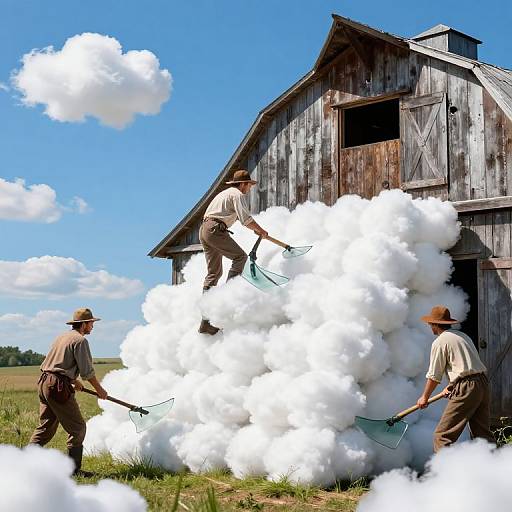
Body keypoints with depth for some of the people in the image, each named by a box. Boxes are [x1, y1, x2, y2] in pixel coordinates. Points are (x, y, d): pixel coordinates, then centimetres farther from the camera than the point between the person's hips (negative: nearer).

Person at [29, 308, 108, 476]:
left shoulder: (62, 337, 19)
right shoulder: (80, 340, -8)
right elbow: (87, 371, -10)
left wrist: (73, 381, 37)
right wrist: (99, 389, 2)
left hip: (44, 382, 9)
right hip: (58, 387, -9)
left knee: (46, 426, 15)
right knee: (77, 428, 0)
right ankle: (74, 468, 2)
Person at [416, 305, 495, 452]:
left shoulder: (439, 342, -3)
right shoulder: (463, 336, 21)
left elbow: (434, 376, 0)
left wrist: (424, 397, 12)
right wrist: (452, 385, 34)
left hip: (466, 389, -8)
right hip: (483, 384, 9)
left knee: (442, 435, -5)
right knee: (483, 434, 15)